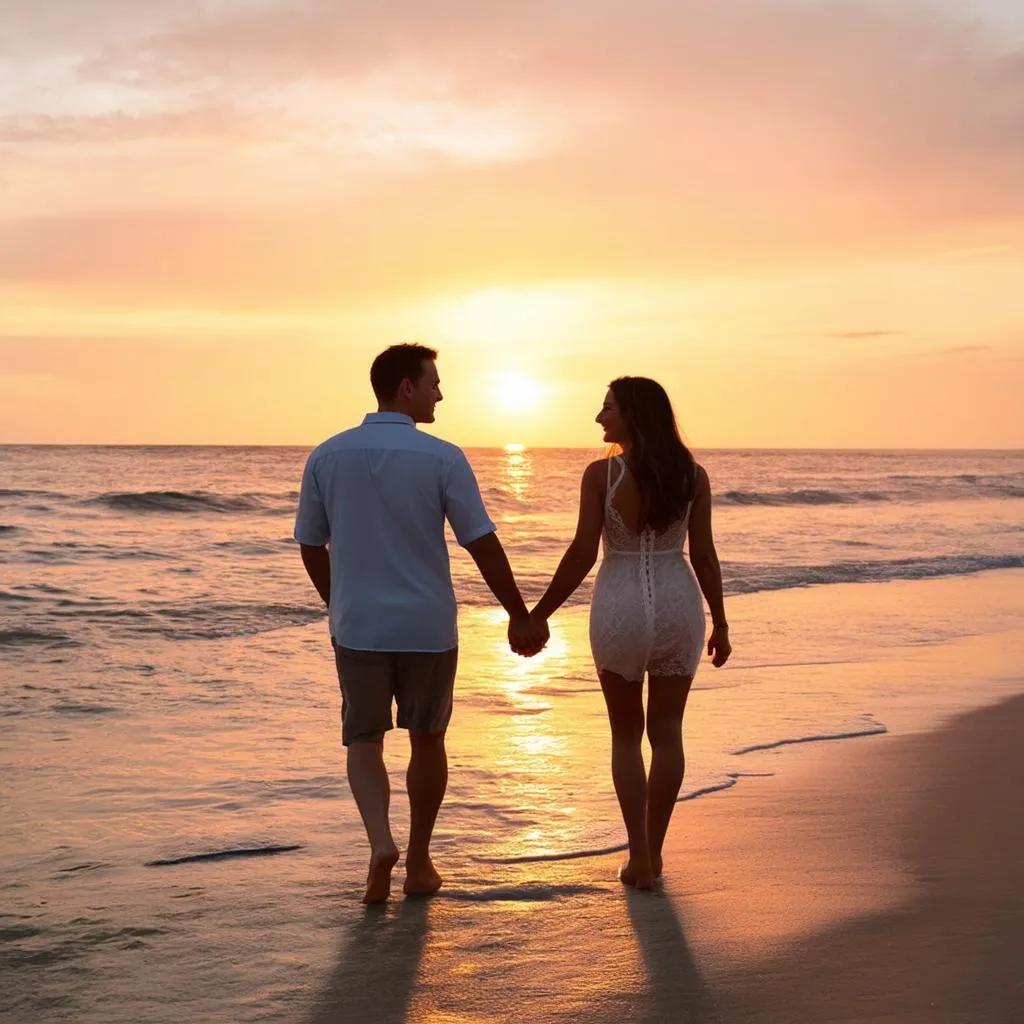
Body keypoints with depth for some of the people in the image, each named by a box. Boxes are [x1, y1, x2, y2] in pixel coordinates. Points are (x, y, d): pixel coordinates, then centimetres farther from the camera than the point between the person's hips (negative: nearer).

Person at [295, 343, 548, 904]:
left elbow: (310, 547, 8)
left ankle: (381, 840, -14)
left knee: (363, 742, 10)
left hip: (358, 626, 1)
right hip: (428, 626, -1)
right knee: (427, 740, 15)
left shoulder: (327, 456, 0)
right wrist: (520, 615, 1)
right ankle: (419, 863, 23)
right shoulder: (442, 458, -9)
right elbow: (483, 545, -9)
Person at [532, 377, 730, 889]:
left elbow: (582, 554, -11)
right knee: (667, 731, 12)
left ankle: (638, 857, 7)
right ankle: (653, 852, 16)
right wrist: (720, 622, 10)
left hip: (620, 605, -2)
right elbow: (704, 555, 1)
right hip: (678, 603, 2)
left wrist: (538, 615, -3)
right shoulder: (692, 475, -1)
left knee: (626, 733, 11)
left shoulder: (601, 474, -9)